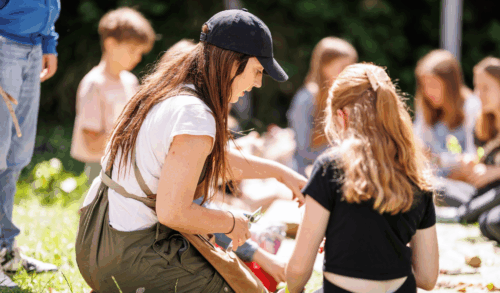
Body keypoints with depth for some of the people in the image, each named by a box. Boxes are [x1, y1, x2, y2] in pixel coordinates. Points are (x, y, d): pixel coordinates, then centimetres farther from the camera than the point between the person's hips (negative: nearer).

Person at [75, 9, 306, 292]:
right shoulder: (195, 118, -22)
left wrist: (282, 172, 24)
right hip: (129, 261, -10)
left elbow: (217, 159, 24)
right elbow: (173, 212, -25)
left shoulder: (165, 90, 8)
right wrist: (231, 223, -9)